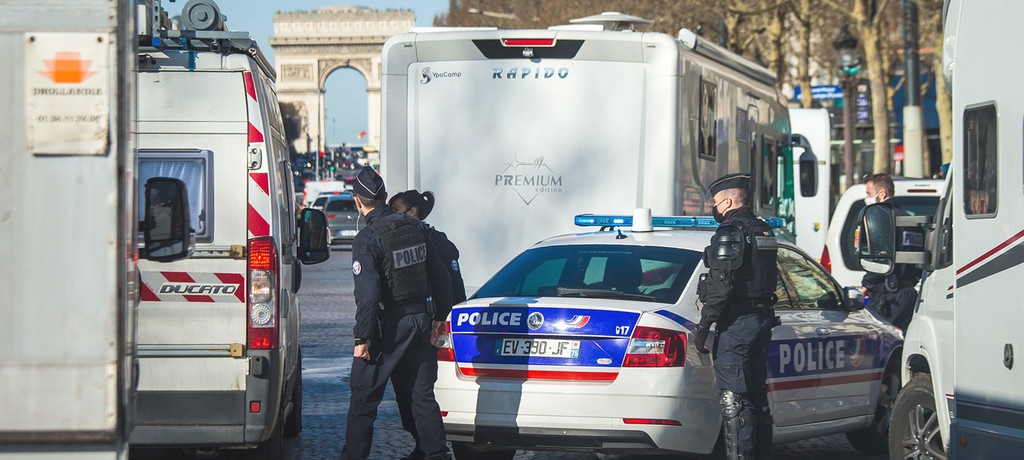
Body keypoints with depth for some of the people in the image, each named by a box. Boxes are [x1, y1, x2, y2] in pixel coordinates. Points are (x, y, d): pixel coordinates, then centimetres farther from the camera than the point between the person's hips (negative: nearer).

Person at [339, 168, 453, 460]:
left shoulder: (367, 239, -15)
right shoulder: (415, 228, 5)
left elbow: (368, 294, -20)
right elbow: (440, 276, 11)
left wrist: (362, 338, -16)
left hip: (387, 326, -6)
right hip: (420, 321, 6)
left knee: (364, 397, 3)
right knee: (422, 394, 11)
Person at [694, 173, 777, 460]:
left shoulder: (730, 232, -14)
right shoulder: (764, 232, 15)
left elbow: (721, 285, -20)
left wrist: (703, 327, -17)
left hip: (735, 325, -9)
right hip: (762, 321, 9)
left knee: (734, 400, -8)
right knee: (757, 396, 15)